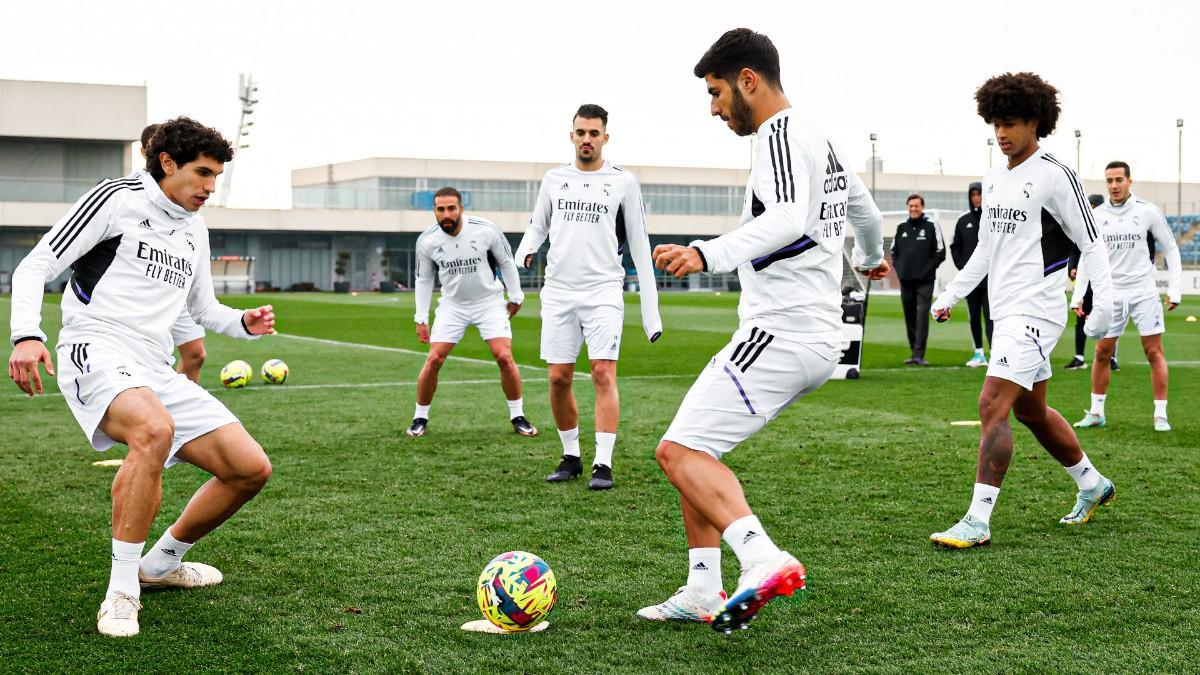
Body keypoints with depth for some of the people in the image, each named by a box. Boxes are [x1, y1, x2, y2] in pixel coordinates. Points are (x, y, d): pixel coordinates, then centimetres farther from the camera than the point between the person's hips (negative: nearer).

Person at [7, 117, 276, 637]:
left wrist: (243, 322, 10)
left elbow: (203, 308, 33)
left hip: (155, 370, 8)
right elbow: (34, 267, -5)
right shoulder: (116, 199, -1)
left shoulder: (194, 229, 21)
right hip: (96, 349, -8)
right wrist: (27, 334, -22)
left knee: (251, 468, -2)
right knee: (154, 429, -40)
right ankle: (121, 591, -29)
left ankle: (160, 564, 20)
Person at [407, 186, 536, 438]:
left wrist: (515, 297, 5)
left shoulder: (486, 230, -18)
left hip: (489, 302, -1)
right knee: (433, 360, -8)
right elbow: (423, 279, 3)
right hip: (452, 304, 1)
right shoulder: (427, 241, -12)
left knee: (504, 357, -13)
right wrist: (421, 319, 3)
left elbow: (507, 263, -1)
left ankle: (518, 417, 3)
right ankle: (420, 418, 9)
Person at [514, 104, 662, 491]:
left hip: (603, 292, -3)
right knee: (558, 378, 2)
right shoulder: (554, 179, 11)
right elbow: (537, 226, 22)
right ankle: (571, 457, 17)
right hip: (558, 292, 3)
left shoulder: (623, 182, 3)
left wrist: (650, 309, 0)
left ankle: (603, 465, -10)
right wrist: (524, 252, -4)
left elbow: (640, 246, 4)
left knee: (603, 374, -13)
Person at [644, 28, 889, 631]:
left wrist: (707, 255, -43)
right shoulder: (823, 142, 20)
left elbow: (788, 220, -30)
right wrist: (870, 258, 58)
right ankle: (703, 593, 15)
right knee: (693, 447, 16)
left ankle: (764, 561, -33)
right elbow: (865, 211, 38)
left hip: (781, 333, -10)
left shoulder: (781, 135, -11)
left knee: (680, 451, -17)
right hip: (815, 337, 10)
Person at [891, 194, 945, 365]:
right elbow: (894, 251, 19)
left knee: (922, 316, -12)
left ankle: (919, 355, -16)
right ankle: (914, 352, 17)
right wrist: (899, 270, 5)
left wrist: (927, 270, -9)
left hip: (924, 281, -5)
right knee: (909, 317, 8)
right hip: (905, 281, 5)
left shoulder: (932, 227, 0)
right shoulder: (901, 228, 13)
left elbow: (940, 253, -2)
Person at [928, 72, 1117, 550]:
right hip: (1006, 312, 9)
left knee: (992, 406, -17)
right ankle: (1092, 484, 39)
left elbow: (1091, 244, -9)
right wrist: (950, 296, 17)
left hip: (1035, 311, -9)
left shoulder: (1055, 177, -10)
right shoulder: (993, 180, 13)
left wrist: (1104, 303, -18)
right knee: (1031, 411, 19)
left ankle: (977, 521, -16)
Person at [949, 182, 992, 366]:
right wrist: (961, 265, 3)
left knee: (990, 316, -10)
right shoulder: (963, 221, 10)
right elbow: (955, 247, 15)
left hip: (991, 279, -4)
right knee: (973, 317, 9)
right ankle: (979, 352, 18)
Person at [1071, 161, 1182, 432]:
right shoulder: (1097, 215, 3)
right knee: (1102, 353, 3)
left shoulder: (1148, 211, -4)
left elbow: (1170, 249, 3)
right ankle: (1096, 412, 14)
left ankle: (1160, 415, 2)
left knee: (1154, 352, -3)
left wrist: (1174, 289, -3)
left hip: (1144, 291, -2)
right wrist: (1078, 295, 5)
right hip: (1111, 293, 2)